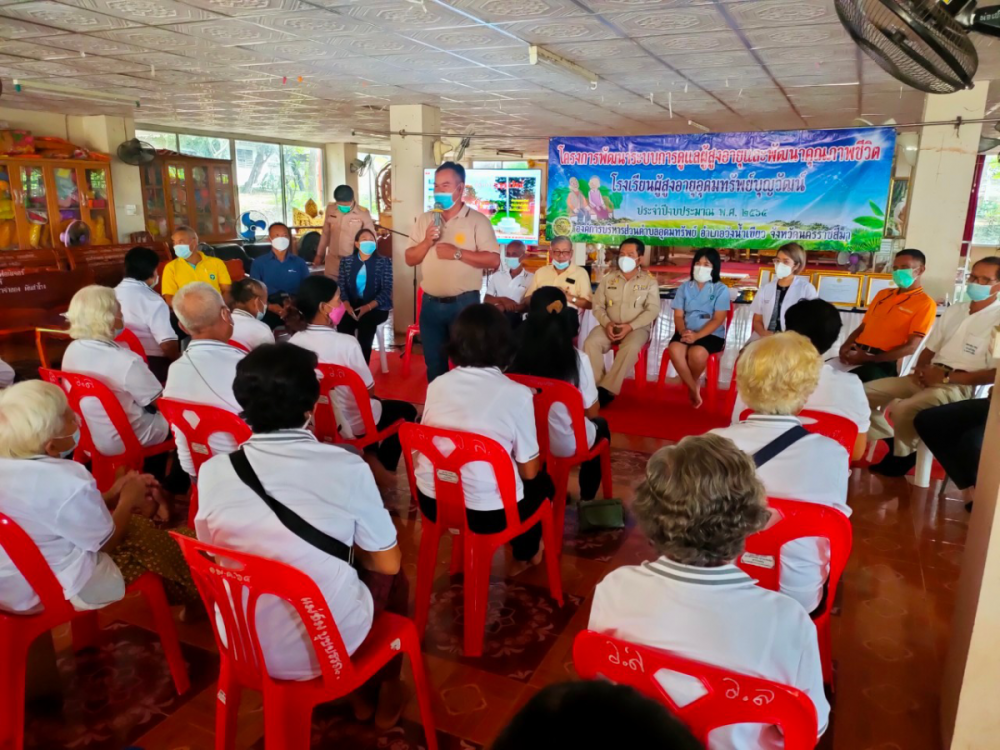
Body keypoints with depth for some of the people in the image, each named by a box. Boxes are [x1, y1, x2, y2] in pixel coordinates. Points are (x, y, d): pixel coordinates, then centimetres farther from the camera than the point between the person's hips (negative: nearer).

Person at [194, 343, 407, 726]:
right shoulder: (346, 467, -20)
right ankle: (387, 690, 40)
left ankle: (359, 693, 43)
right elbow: (387, 563, -8)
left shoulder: (213, 472, -12)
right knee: (391, 577, 26)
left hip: (245, 647, 3)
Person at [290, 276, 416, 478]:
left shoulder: (293, 343, -11)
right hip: (352, 424, -6)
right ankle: (383, 466, 24)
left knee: (376, 402, 33)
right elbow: (369, 390, -17)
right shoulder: (346, 343, -28)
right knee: (406, 410, 20)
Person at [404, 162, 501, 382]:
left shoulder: (477, 220, -5)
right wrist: (426, 242, -10)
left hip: (463, 303, -4)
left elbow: (493, 260, -12)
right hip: (430, 304, 4)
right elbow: (410, 259, 9)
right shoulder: (425, 220, 9)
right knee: (434, 364, 14)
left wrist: (457, 253, -18)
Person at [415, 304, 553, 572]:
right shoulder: (517, 394, -14)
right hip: (487, 512, -4)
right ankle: (525, 555, 46)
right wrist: (536, 465, 16)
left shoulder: (437, 385, -2)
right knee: (542, 482, 28)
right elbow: (529, 470, -7)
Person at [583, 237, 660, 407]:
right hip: (609, 326, 3)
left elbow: (653, 310, -5)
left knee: (631, 347, -37)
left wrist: (630, 326, -18)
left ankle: (606, 389, -33)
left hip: (637, 328, -2)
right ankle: (596, 387, -25)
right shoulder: (608, 279, 11)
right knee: (591, 343, -28)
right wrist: (607, 324, -13)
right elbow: (598, 306, 7)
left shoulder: (649, 281, 4)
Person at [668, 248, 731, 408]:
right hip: (687, 332, 3)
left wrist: (697, 335, -22)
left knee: (697, 352, -34)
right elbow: (678, 315, 5)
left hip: (712, 334, -3)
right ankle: (694, 388, -13)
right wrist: (683, 332, -18)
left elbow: (718, 320, -7)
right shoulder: (684, 287, 11)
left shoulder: (721, 289, 1)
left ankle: (693, 382, 0)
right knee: (674, 349, -30)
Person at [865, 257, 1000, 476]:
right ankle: (890, 441, 6)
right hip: (929, 378, 8)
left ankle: (903, 455, -5)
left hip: (960, 385, -7)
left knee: (903, 408, -34)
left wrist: (947, 376, -16)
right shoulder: (953, 311, 17)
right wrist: (920, 368, -2)